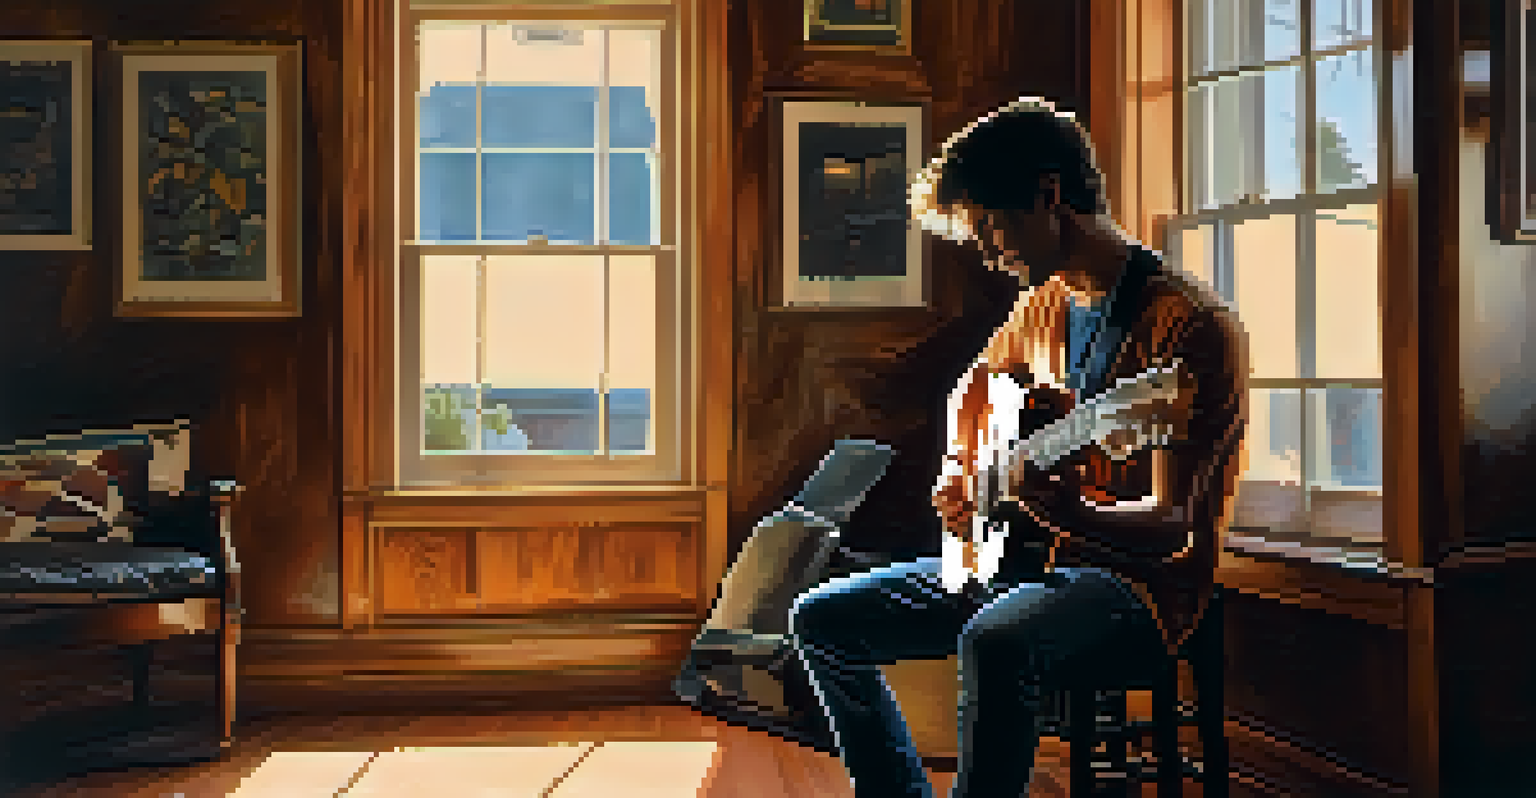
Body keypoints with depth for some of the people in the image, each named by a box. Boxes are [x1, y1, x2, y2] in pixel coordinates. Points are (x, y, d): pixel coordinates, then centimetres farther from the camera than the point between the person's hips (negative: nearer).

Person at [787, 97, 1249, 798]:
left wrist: (1074, 516, -40)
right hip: (1028, 557, 9)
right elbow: (974, 387, 30)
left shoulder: (1191, 326, -17)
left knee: (995, 644, -40)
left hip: (1140, 578, -8)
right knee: (821, 620, 2)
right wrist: (959, 472, 12)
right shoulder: (1045, 302, 8)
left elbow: (1174, 527, -21)